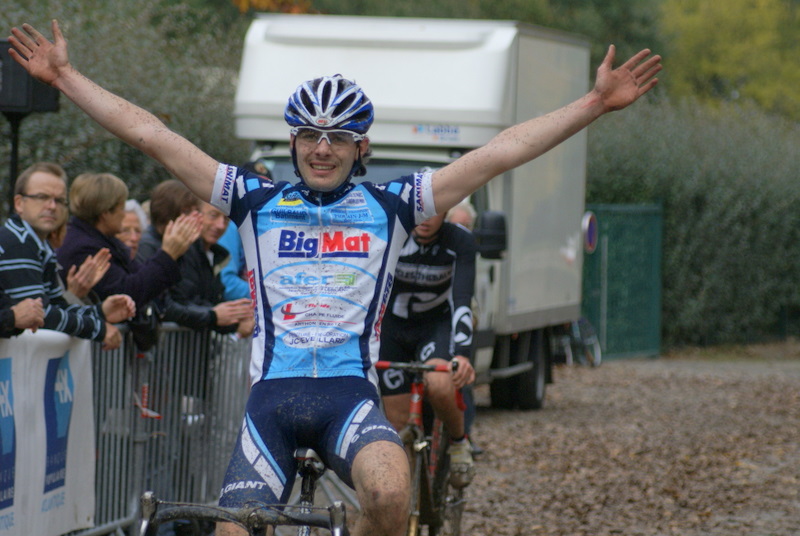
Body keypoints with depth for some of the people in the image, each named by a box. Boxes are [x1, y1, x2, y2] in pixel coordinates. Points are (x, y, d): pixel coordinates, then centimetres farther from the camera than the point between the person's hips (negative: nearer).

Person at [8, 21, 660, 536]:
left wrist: (595, 104, 2)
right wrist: (64, 77, 8)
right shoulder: (256, 202, 10)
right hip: (272, 397, 1)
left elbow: (500, 153, 5)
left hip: (350, 395, -1)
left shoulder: (390, 207, 9)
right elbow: (150, 135, 10)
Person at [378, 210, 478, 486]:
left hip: (437, 326, -1)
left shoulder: (460, 241, -22)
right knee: (400, 426, -1)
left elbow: (462, 299, -32)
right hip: (393, 328, 1)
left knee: (439, 385, -33)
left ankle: (459, 441, -3)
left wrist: (462, 354, -47)